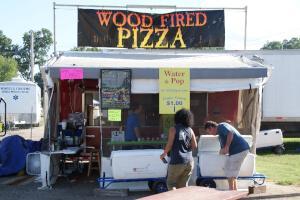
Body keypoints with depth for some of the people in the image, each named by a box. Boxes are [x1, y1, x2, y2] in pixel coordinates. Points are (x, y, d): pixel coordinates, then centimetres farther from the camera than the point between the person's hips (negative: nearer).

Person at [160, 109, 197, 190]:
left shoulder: (173, 129, -6)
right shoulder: (190, 130, 6)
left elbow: (169, 145, -9)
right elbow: (194, 146, 5)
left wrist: (164, 154, 7)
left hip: (177, 162, -4)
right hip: (189, 161, 5)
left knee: (171, 183, 7)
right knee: (183, 185, 14)